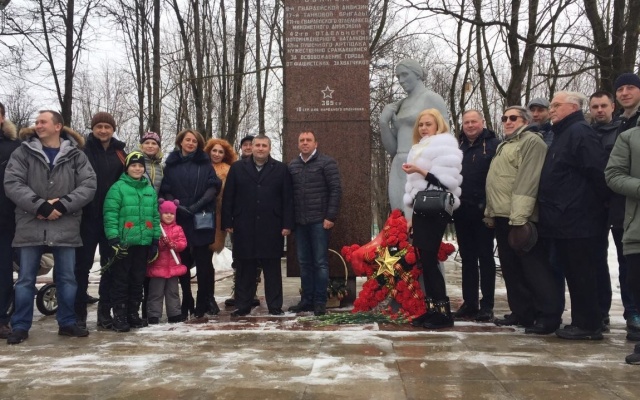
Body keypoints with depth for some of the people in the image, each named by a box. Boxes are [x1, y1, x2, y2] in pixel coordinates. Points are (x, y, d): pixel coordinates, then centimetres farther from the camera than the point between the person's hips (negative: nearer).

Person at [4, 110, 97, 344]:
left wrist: (62, 205, -16)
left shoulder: (76, 155, 4)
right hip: (31, 225, 0)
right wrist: (40, 205, -17)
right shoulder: (23, 152, 4)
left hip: (65, 226, 1)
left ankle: (67, 323, 21)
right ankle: (20, 326, 15)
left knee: (67, 278, 8)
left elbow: (89, 185, -4)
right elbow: (12, 184, -6)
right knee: (26, 278, 5)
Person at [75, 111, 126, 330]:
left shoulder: (119, 153, 11)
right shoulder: (84, 151, -2)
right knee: (83, 264, 2)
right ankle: (79, 312, 10)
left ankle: (105, 311, 16)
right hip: (88, 216, -4)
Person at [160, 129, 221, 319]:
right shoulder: (171, 164, 10)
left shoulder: (205, 163, 9)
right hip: (179, 219, 1)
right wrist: (177, 205, -13)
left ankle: (204, 303, 6)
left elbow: (213, 186, -1)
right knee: (183, 262, 6)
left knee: (204, 262, -1)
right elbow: (165, 190, 5)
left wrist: (199, 204, -13)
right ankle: (186, 303, 15)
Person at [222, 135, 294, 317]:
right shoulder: (237, 168, 9)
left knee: (272, 269, 5)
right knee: (244, 268, 6)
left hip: (271, 228, -1)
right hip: (244, 228, 1)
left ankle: (275, 306, 11)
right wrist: (227, 223, -1)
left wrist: (287, 225, -4)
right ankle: (242, 305, 14)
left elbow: (287, 199, 3)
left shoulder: (281, 169, 7)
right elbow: (228, 198, 6)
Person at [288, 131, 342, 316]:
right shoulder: (292, 166, 11)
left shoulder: (326, 162, -3)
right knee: (304, 262, 10)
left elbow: (336, 190, -7)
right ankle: (306, 300, 18)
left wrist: (330, 217, -13)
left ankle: (320, 302, 6)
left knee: (320, 262, 0)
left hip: (319, 221, -5)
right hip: (300, 222, 5)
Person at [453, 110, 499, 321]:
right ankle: (469, 303, 17)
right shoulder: (458, 146, 15)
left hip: (483, 210, -5)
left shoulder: (493, 145, -3)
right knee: (467, 258, 10)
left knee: (485, 257, 2)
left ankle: (487, 305, 7)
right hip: (462, 211, 5)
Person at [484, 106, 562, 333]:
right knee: (511, 268, 12)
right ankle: (522, 312, 20)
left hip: (519, 218, -10)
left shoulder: (531, 141, -8)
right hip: (503, 217, 10)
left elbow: (527, 181, -19)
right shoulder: (505, 145, 24)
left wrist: (519, 217, -27)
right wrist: (490, 213, 20)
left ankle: (549, 317, -4)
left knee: (534, 268, -8)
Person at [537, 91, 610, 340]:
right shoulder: (562, 135, 20)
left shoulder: (580, 132, -11)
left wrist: (598, 204, -11)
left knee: (581, 274, -3)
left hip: (576, 219, -10)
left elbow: (598, 171, -20)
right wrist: (550, 212, 19)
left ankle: (589, 325, 5)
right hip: (563, 219, 10)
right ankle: (580, 321, 21)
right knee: (573, 273, 13)